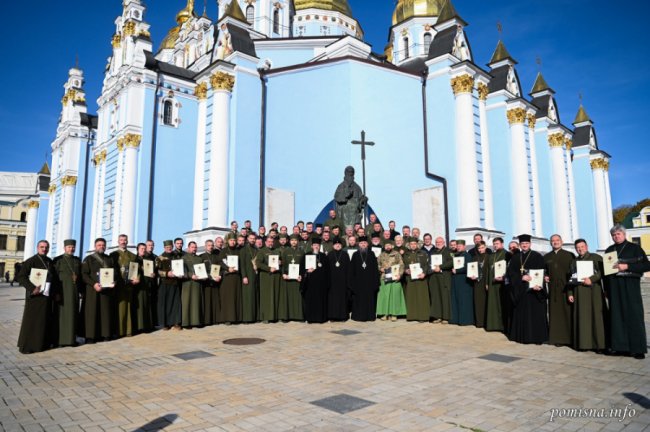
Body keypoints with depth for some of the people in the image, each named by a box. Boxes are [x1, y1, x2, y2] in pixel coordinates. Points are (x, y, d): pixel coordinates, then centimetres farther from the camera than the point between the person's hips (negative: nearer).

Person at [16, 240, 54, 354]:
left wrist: (53, 292, 11)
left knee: (45, 319, 11)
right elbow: (21, 276, -14)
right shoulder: (31, 261, -8)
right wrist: (32, 288, -24)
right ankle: (25, 346, 7)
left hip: (47, 295, 6)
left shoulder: (50, 261, 11)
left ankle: (42, 343, 21)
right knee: (31, 319, -2)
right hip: (35, 295, -6)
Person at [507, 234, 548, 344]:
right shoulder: (515, 258, 11)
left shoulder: (537, 256, 0)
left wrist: (538, 284, -23)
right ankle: (521, 336, 15)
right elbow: (510, 272, 1)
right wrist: (521, 277, -17)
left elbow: (542, 272, -7)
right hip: (520, 290, 4)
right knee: (521, 313, 7)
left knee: (535, 313, -1)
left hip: (534, 289, -3)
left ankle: (536, 336, 6)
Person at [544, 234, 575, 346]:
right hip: (553, 288, 2)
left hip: (566, 288, -2)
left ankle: (569, 338, 8)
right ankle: (557, 338, 8)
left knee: (567, 312, -1)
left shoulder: (569, 255, 6)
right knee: (555, 313, 3)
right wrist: (544, 277, -2)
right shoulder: (546, 257, 14)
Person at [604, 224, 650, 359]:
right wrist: (607, 289, 9)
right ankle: (621, 345, 9)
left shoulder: (634, 248, 2)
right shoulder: (609, 250, 13)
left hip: (630, 286, -4)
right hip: (614, 287, 4)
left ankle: (637, 348, 4)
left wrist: (627, 266, -17)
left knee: (633, 315, -3)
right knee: (617, 315, 3)